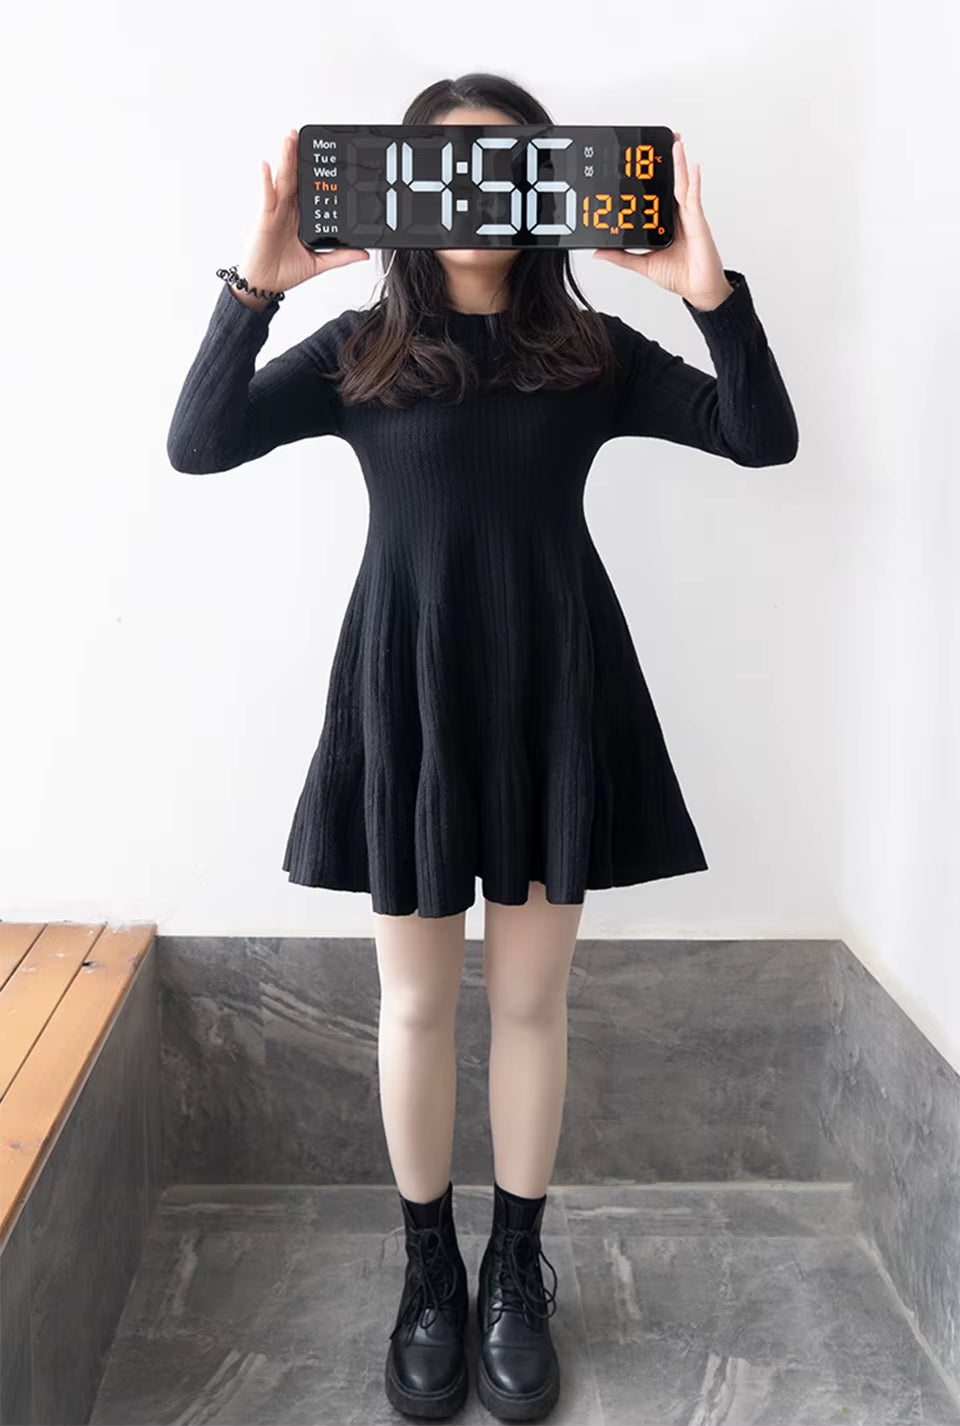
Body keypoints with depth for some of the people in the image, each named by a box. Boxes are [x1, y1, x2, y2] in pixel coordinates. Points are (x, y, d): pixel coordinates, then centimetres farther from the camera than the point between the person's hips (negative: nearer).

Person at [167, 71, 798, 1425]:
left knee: (531, 999, 9)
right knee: (417, 1001, 9)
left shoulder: (591, 349, 5)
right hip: (408, 689, 0)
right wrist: (257, 282, -19)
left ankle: (517, 1273, 29)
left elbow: (767, 438, -3)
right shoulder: (359, 349, 4)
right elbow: (197, 445, -8)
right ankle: (429, 1271, 30)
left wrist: (711, 292, -17)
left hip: (554, 689, 1)